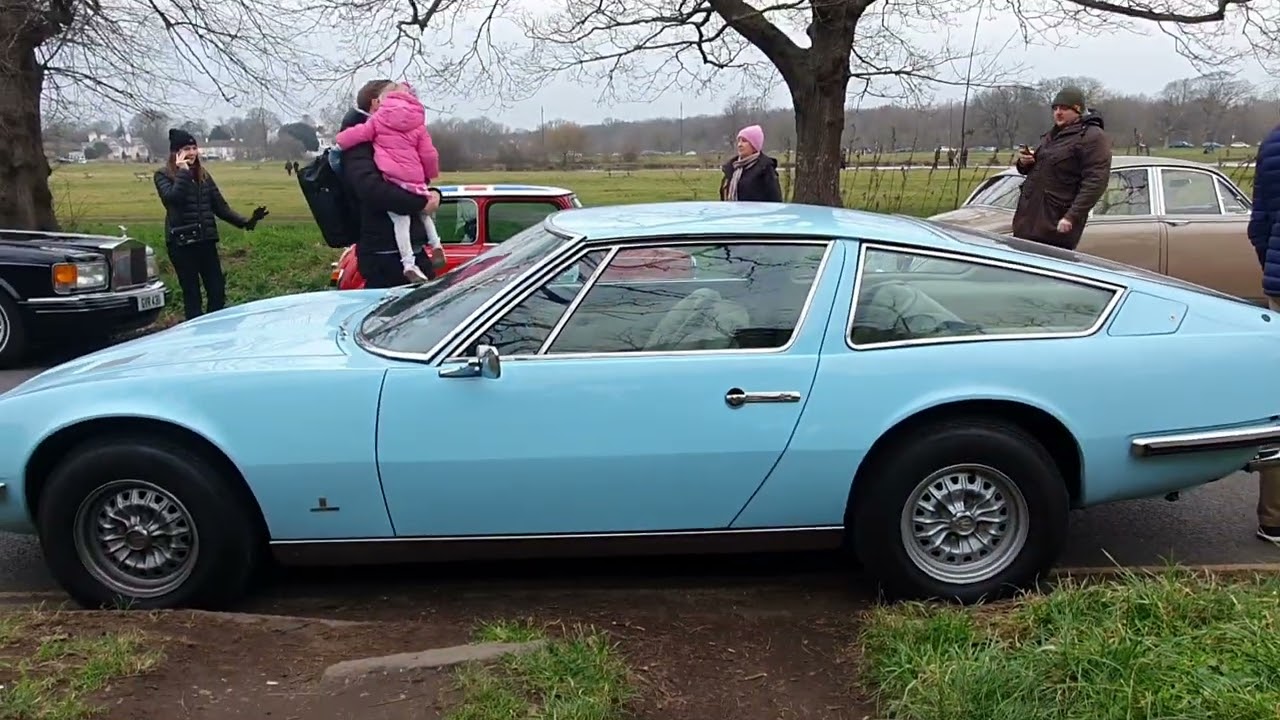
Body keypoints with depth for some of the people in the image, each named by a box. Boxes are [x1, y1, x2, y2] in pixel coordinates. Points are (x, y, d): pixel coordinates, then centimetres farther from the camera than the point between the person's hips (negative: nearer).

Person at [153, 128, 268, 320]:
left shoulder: (203, 175, 12)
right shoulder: (164, 175, -1)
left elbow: (220, 206, 11)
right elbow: (172, 198, -20)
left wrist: (245, 222, -1)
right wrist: (183, 172, -15)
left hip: (206, 241, 4)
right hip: (181, 243, -4)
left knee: (218, 291, 3)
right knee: (191, 293, 1)